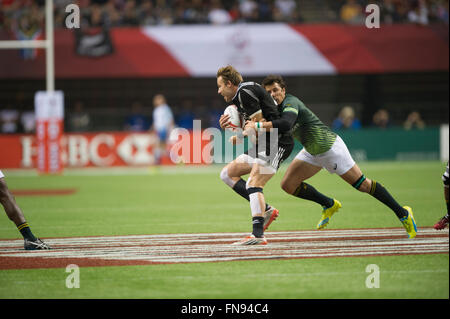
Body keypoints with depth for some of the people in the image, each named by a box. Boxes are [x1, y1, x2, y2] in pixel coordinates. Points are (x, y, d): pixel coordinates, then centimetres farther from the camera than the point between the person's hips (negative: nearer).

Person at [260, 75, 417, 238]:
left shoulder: (290, 102, -24)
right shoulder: (276, 107, 4)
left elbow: (286, 123, -44)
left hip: (330, 147, -9)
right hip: (312, 152, 9)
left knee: (362, 184, -4)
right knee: (288, 185, 0)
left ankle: (403, 213, 8)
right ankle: (329, 205, 17)